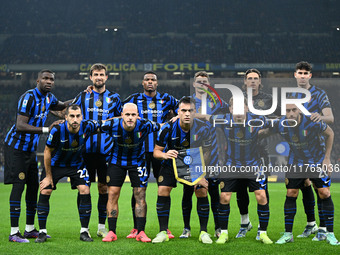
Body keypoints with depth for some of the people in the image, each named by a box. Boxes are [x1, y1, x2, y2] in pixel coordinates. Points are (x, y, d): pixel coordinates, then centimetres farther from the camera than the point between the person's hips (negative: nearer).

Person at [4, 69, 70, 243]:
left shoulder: (48, 98, 6)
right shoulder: (29, 97, -20)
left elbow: (61, 106, 30)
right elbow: (20, 126, -27)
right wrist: (46, 129, -32)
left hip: (31, 149, 9)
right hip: (16, 147, -8)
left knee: (33, 185, 8)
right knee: (18, 186, -12)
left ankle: (30, 229, 17)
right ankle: (14, 233, -11)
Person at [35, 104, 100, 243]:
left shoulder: (87, 127, -23)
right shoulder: (57, 130, -29)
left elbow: (102, 126, 3)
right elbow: (47, 151, -15)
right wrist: (48, 176, -11)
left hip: (76, 164, 2)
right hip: (55, 164, -1)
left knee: (85, 191, -14)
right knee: (45, 192, -12)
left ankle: (84, 231, -3)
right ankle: (42, 232, 0)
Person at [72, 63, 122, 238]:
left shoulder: (114, 98, 10)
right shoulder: (83, 96, 8)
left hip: (105, 150, 0)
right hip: (86, 149, 0)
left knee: (104, 188, 3)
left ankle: (102, 226, 12)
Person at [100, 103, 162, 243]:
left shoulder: (144, 125, -23)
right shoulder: (112, 125, -23)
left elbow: (159, 126, -1)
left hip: (137, 162, 0)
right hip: (117, 161, 0)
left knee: (140, 195, -4)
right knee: (113, 194, -5)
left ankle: (141, 232, 3)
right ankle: (111, 232, 2)